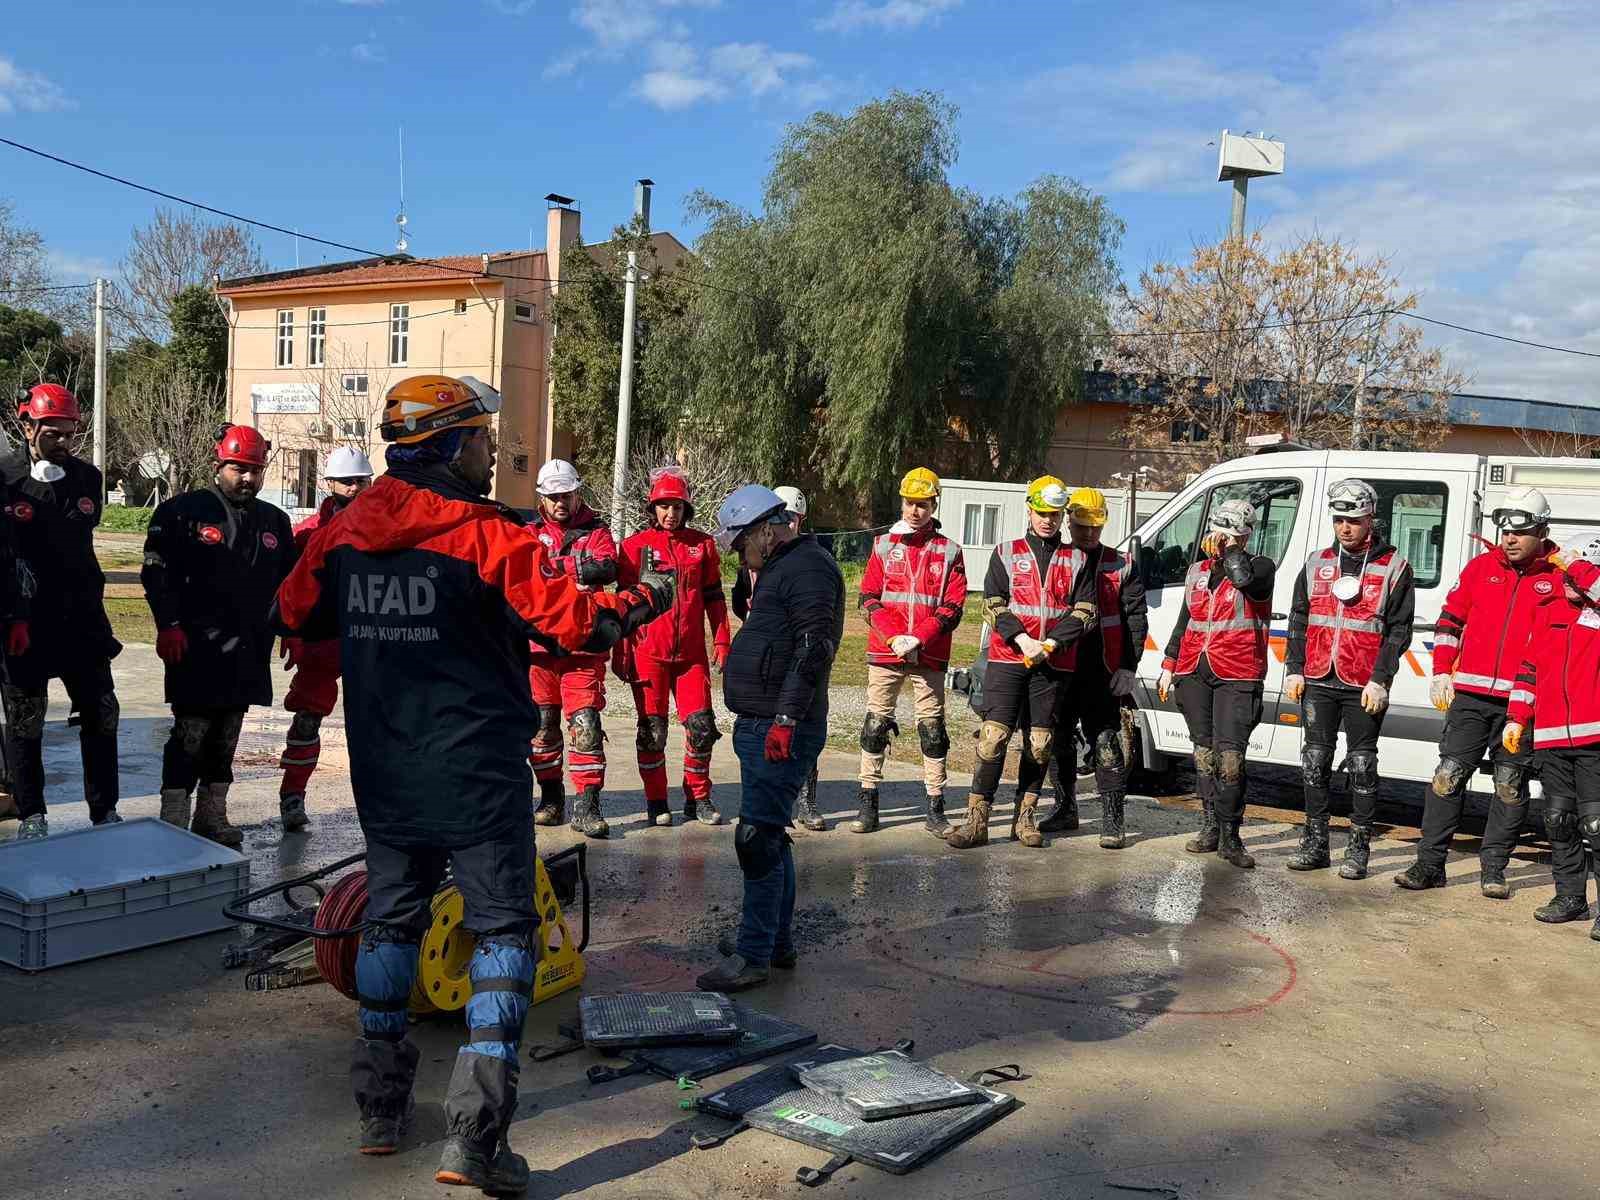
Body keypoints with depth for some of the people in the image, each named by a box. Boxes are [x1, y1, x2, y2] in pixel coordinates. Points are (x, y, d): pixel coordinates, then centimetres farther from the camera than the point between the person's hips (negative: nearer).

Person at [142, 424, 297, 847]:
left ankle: (212, 819, 22)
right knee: (190, 735, -5)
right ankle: (173, 823, 3)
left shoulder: (274, 521, 14)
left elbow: (288, 581, 20)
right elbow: (157, 572, -7)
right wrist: (169, 625, -13)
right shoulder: (182, 511, -3)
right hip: (195, 648, -5)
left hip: (249, 650, 6)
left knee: (226, 737, 12)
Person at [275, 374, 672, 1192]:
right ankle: (473, 1134, -1)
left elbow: (294, 616, 14)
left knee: (392, 916, 20)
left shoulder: (343, 532, 1)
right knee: (502, 927, 4)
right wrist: (643, 601, 0)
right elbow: (573, 626, -18)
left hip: (383, 774, 5)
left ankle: (380, 1105, 30)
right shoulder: (491, 536, -15)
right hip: (477, 774, -5)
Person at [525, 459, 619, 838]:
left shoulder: (596, 532, 4)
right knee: (540, 724, 9)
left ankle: (586, 806, -4)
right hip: (539, 643, 3)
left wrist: (552, 564, -17)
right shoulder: (531, 533, 11)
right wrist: (576, 569, -17)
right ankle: (551, 798, 24)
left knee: (586, 725, -8)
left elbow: (607, 569, -15)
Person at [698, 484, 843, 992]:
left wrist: (786, 717, -25)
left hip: (782, 730, -11)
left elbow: (815, 648, -21)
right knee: (769, 836, 16)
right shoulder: (782, 570, 21)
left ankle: (754, 954, -4)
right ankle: (777, 940, 26)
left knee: (758, 838, -9)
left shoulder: (809, 567, -12)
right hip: (761, 726, 11)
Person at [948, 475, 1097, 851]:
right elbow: (992, 604, 2)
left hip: (1054, 663, 2)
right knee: (994, 736, -9)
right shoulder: (1006, 553, 10)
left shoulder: (1076, 560, 12)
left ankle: (1024, 818, 15)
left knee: (1040, 743, 5)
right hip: (1007, 658, -1)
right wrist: (1022, 639, -12)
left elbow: (1085, 611, 4)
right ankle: (977, 820, -6)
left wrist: (1051, 643, -10)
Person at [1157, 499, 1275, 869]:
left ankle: (1229, 838, -2)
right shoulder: (1197, 572, 17)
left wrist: (1229, 550, -10)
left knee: (1229, 756, -11)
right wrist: (1169, 666, 20)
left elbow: (1244, 578, -26)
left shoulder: (1260, 567, 0)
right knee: (1204, 753, 10)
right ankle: (1211, 828, 20)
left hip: (1236, 677, -5)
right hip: (1194, 673, 6)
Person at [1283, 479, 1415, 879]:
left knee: (1362, 765, 2)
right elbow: (1298, 620, 14)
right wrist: (1294, 670, 7)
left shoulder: (1393, 568, -1)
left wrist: (1380, 680, -11)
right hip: (1318, 682, 4)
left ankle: (1358, 850, 10)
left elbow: (1399, 631, -4)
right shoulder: (1317, 563, 11)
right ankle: (1315, 844, 17)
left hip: (1365, 687, -4)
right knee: (1315, 762, 7)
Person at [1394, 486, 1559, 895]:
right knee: (1449, 775, -1)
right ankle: (1429, 863, 4)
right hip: (1470, 694, 1)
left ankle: (1493, 868, 17)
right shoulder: (1481, 566, 9)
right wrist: (1440, 673, 8)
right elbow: (1450, 618, 15)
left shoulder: (1559, 577, 2)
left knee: (1510, 785, 6)